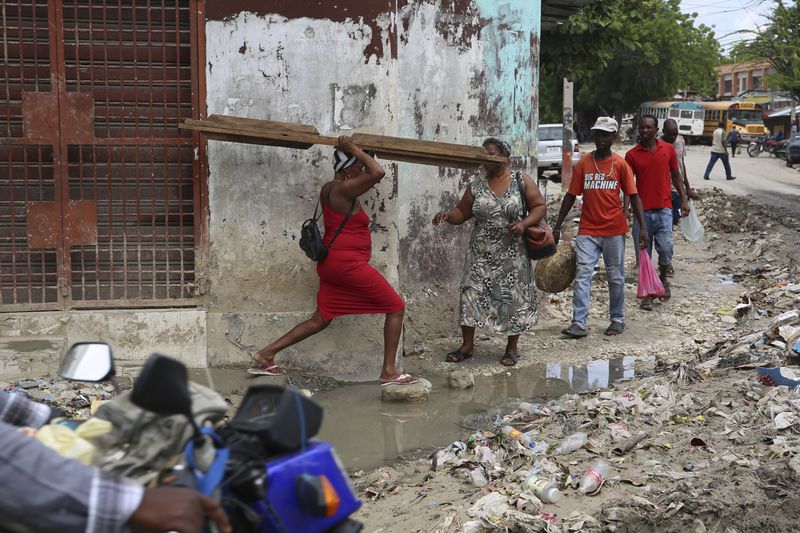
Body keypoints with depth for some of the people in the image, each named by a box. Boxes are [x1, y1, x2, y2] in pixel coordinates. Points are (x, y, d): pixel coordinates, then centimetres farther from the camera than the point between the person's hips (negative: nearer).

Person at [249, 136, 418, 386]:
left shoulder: (329, 189, 13)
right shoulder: (344, 190, -15)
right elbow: (378, 172, -26)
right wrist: (354, 149, -14)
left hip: (331, 263, 10)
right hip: (348, 263, -10)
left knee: (320, 319, 16)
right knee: (396, 307, 1)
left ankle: (266, 354, 13)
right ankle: (389, 371, -1)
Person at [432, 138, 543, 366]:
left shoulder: (522, 181, -2)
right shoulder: (476, 185, 4)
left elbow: (540, 206, 0)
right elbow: (462, 212, 8)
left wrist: (524, 224, -16)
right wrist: (448, 215, -13)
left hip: (512, 255, -2)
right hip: (481, 253, 2)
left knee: (513, 298, 3)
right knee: (472, 294, -2)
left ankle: (511, 348, 17)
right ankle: (467, 345, 11)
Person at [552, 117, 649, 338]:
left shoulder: (620, 164, 0)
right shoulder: (583, 163, 3)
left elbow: (633, 196, 0)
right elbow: (571, 196, 6)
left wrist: (643, 227, -9)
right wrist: (557, 226, 5)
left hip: (614, 230, -1)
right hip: (587, 231, 1)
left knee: (616, 277, 9)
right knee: (582, 276, -7)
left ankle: (617, 319, 23)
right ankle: (579, 324, -9)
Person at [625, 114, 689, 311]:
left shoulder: (668, 149, 5)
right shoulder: (632, 155, 0)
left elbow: (676, 176, 13)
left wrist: (684, 200, 7)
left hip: (664, 209, 0)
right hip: (642, 211, 0)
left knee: (666, 249, -8)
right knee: (643, 253, 3)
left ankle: (662, 278, 23)